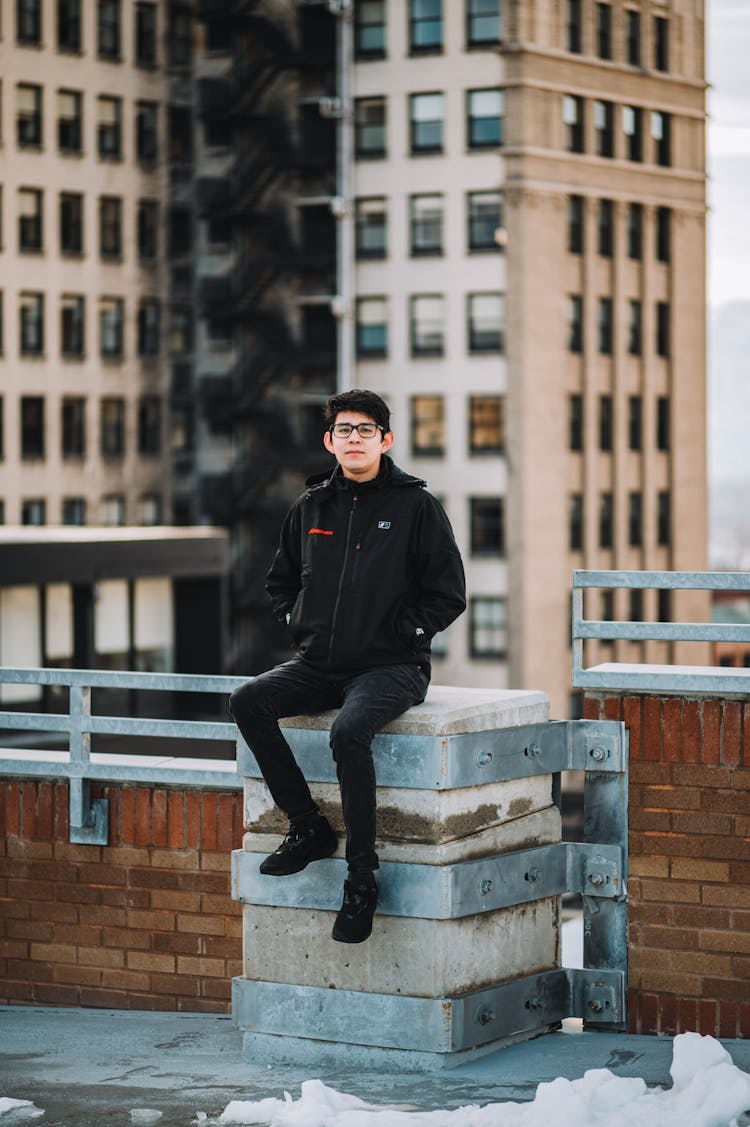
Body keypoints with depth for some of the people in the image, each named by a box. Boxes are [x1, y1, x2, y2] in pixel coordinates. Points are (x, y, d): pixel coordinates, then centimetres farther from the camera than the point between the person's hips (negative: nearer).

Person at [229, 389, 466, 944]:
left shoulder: (416, 506, -1)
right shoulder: (312, 507, 13)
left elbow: (448, 594, -1)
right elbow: (281, 580, 27)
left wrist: (400, 633, -8)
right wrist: (300, 624, 10)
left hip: (391, 667, -5)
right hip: (319, 665, 6)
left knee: (349, 732, -34)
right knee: (248, 702, -20)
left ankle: (362, 877, -21)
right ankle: (307, 827, -9)